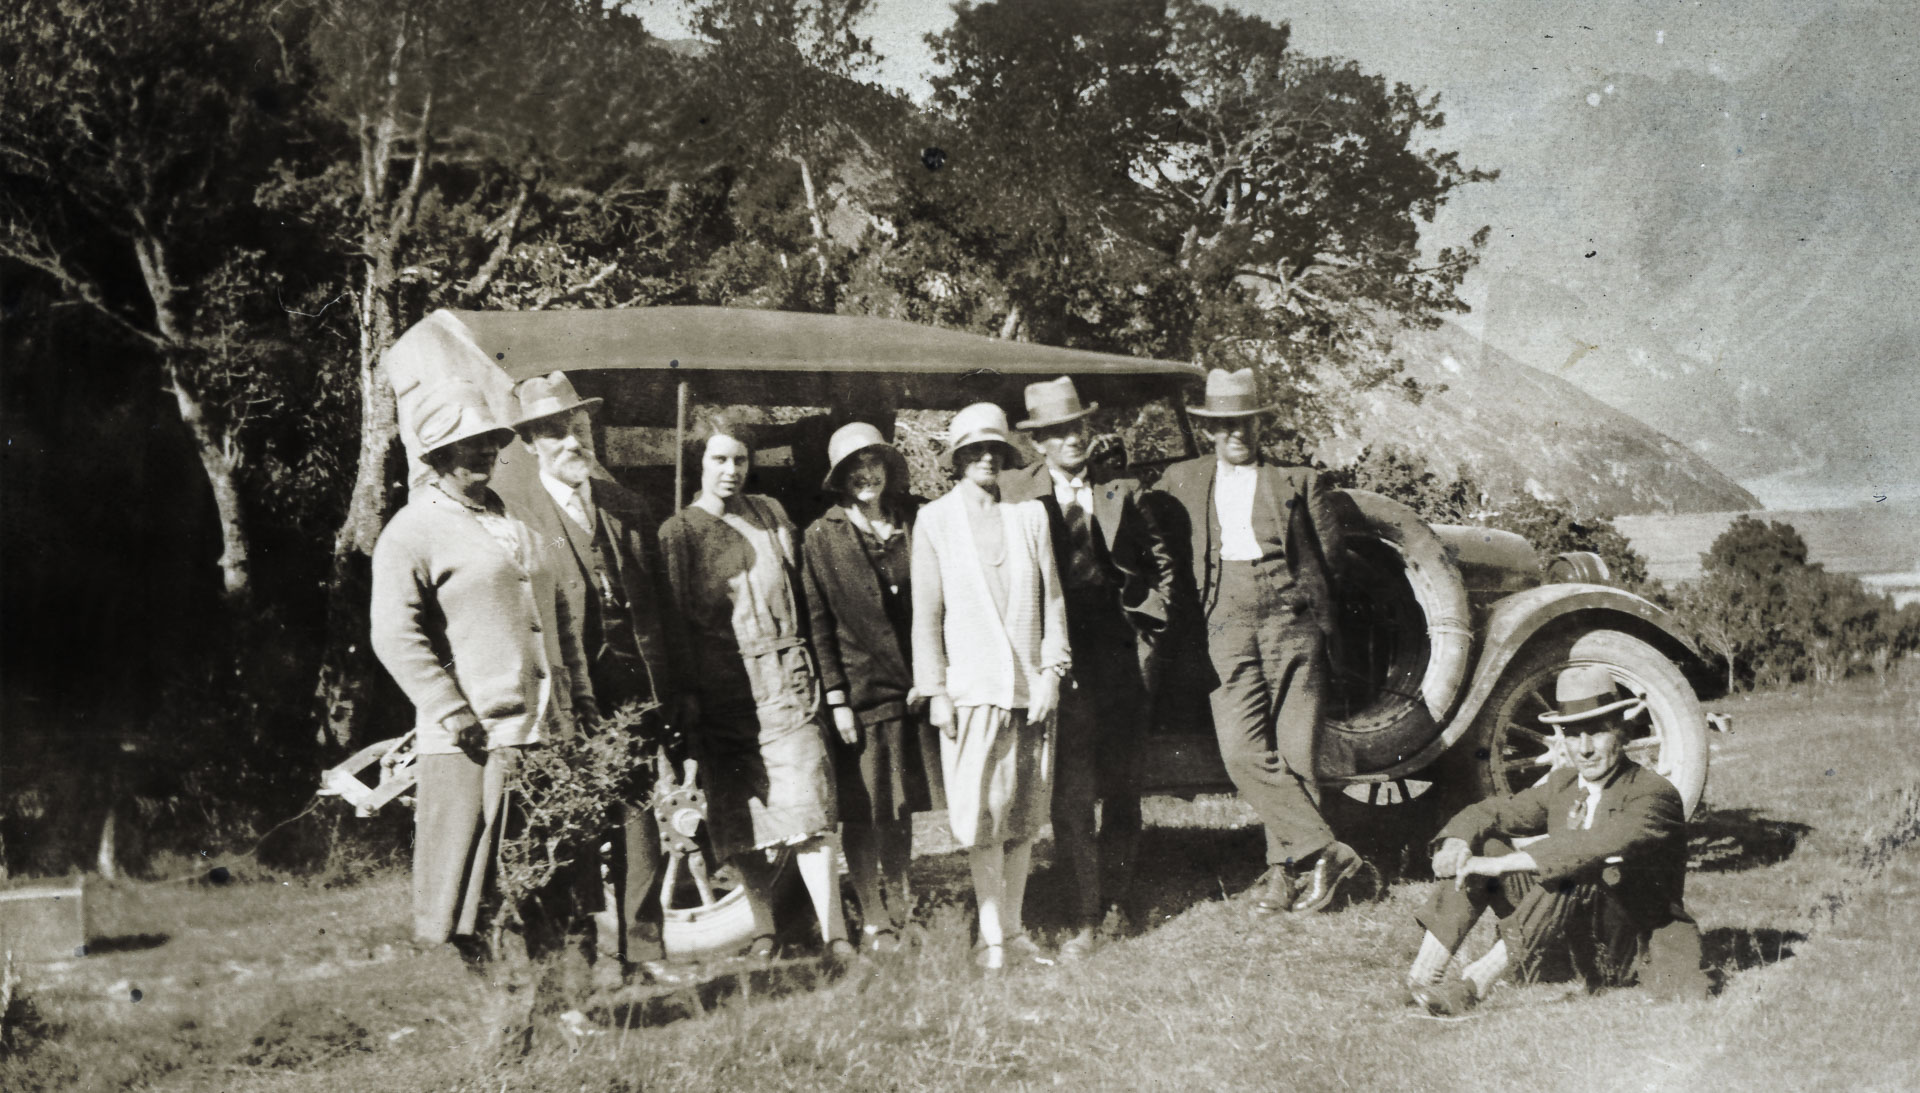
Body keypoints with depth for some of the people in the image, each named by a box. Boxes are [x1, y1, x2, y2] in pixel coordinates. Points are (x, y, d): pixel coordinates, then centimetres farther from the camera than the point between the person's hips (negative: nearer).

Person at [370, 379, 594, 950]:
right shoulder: (411, 531, -4)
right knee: (464, 883, -2)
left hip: (547, 733, 7)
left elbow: (558, 616, 24)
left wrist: (581, 698, 15)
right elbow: (394, 635, -13)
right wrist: (452, 711, -18)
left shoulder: (517, 522, 19)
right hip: (474, 742, -7)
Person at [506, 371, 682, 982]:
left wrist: (665, 687, 9)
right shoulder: (515, 518, -1)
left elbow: (659, 598, 16)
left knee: (639, 818, 5)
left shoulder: (627, 507, 15)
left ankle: (643, 950, 12)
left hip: (635, 691, 4)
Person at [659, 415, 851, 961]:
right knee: (741, 815, 3)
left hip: (786, 681, 1)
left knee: (808, 804, -9)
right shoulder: (677, 532, 5)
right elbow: (675, 618, 2)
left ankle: (834, 933, -9)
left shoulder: (771, 513, 14)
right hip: (723, 689, -1)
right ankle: (763, 932, 15)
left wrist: (810, 666, 12)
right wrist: (687, 695, -4)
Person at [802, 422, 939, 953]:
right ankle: (873, 920, 13)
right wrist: (836, 697, -6)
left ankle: (898, 910, 26)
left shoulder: (913, 525, 5)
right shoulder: (822, 536, -1)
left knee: (902, 808, 11)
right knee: (863, 813, 1)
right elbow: (818, 623, -2)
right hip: (858, 690, -2)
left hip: (912, 689, 3)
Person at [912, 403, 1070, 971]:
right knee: (983, 815, -6)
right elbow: (926, 612, 2)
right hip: (971, 685, -2)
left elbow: (1053, 598, 9)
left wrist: (1052, 669, 1)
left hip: (1031, 685, 3)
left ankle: (1012, 927, 13)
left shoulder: (1030, 515, 10)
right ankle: (992, 936, 1)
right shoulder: (934, 521, 4)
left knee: (1025, 815, 5)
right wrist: (935, 690, -3)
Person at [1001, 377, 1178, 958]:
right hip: (1057, 659, -2)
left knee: (1122, 785, 10)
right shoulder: (1015, 492, 1)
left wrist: (1146, 621, 6)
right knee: (1070, 794, -5)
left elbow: (1162, 562, 17)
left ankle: (1116, 898, 24)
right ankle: (1084, 920, 0)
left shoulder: (1123, 492, 9)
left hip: (1122, 655, 3)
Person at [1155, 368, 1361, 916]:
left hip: (1292, 624, 0)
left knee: (1293, 753, -4)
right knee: (1243, 752, -14)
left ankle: (1285, 869, 4)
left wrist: (1299, 601, 8)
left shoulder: (1297, 481, 12)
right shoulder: (1180, 481, 17)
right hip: (1227, 628, 1)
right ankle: (1324, 850, -9)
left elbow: (1329, 554, 13)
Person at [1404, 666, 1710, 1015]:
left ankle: (1476, 982, -32)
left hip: (1628, 953, -6)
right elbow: (1488, 812, 7)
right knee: (1483, 844, -8)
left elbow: (1597, 847, -33)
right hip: (1568, 947, 7)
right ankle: (1421, 977, -19)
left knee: (1575, 875, -34)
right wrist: (1457, 843, -18)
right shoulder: (1562, 784, 6)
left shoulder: (1655, 795, -16)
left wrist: (1500, 865, -37)